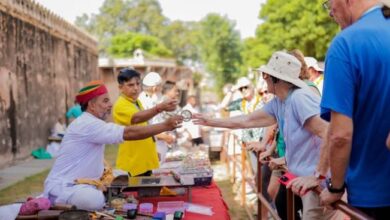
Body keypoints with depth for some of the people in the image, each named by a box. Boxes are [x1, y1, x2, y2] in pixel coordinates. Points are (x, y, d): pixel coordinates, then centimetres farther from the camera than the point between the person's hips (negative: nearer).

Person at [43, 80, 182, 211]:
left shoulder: (91, 123, 14)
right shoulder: (88, 124, -20)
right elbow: (129, 133, -26)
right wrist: (165, 126, -24)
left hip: (80, 183, 11)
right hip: (62, 187, -11)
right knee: (96, 200, -37)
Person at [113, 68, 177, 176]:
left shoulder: (137, 102, 11)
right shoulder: (120, 105, -18)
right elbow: (136, 118, -39)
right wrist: (160, 108, -54)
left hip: (145, 161, 9)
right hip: (132, 164, -9)